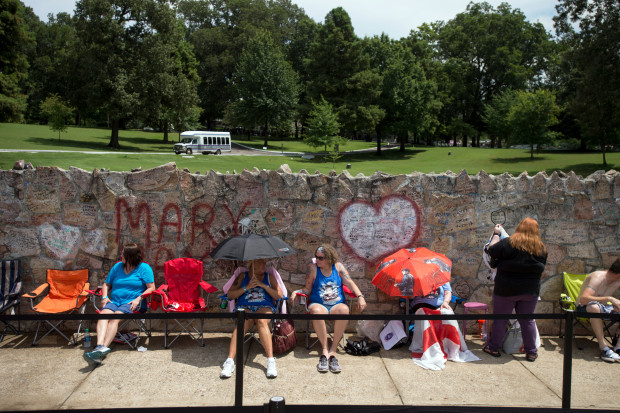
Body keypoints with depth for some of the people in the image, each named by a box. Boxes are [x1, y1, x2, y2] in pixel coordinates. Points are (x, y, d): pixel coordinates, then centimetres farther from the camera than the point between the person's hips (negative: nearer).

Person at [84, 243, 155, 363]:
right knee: (104, 313, -30)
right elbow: (106, 284, 26)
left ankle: (104, 347, -47)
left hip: (132, 303, -4)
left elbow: (151, 288, -3)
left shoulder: (144, 268, 5)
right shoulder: (117, 266, 20)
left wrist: (138, 299, -16)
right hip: (114, 301, 4)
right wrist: (104, 297, 6)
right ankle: (100, 346, -51)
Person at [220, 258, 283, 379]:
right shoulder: (243, 275, 19)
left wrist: (264, 286, -1)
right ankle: (230, 361, -45)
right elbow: (230, 295, 9)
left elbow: (279, 296, 10)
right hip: (244, 307, 0)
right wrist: (247, 287, -3)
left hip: (265, 307, 0)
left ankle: (271, 361, -44)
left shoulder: (269, 276, 21)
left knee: (261, 321, -37)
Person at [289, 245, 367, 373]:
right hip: (318, 304, -1)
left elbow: (350, 283, 1)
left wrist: (360, 296, -14)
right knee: (316, 311, -39)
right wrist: (296, 292, -10)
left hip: (337, 305, 1)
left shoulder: (338, 266, 8)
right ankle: (324, 350, -28)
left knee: (344, 309, -36)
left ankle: (333, 350, -28)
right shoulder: (314, 269, 6)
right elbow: (307, 290, 9)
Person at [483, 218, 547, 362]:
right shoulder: (542, 248, 1)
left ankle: (494, 347, 18)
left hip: (506, 289, -3)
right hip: (531, 290, 3)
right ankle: (531, 352, 20)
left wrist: (496, 234, 9)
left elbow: (491, 252, -3)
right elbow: (541, 269, 13)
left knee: (500, 318, 8)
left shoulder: (508, 243, -14)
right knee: (528, 320, 13)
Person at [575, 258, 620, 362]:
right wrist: (609, 299, -42)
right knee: (594, 306, -41)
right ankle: (603, 348, -37)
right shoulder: (599, 277, -23)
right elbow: (583, 299, -37)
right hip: (585, 308, -7)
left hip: (604, 308, 7)